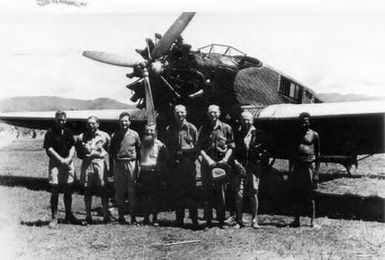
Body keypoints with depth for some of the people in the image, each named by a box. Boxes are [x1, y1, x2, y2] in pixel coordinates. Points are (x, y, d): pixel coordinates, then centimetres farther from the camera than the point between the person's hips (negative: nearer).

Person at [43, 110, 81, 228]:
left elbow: (72, 147, 6)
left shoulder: (68, 132, 11)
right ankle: (54, 217, 2)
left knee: (68, 191, 9)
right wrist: (61, 159, -17)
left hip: (68, 162, 4)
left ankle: (68, 215, 20)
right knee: (55, 191, -3)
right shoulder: (50, 132, -3)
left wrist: (69, 158, -11)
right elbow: (49, 149, -10)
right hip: (55, 163, -4)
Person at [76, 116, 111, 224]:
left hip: (100, 164, -2)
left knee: (103, 190, -2)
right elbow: (79, 154, 11)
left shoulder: (104, 136, 6)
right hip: (87, 165, 2)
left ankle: (106, 215, 5)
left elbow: (110, 150, 8)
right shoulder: (81, 137, 10)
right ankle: (88, 216, 11)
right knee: (87, 191, 4)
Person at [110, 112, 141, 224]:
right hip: (118, 164, 1)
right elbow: (111, 151, 13)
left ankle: (133, 216, 5)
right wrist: (115, 158, 0)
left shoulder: (134, 134, 5)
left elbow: (139, 149, 9)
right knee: (119, 191, 3)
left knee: (132, 190, -1)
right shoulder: (114, 135, 8)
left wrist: (135, 159, 0)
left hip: (131, 163, -1)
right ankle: (121, 216, 10)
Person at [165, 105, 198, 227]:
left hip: (189, 162, -2)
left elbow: (196, 145, 4)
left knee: (190, 191, -5)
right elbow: (168, 147, 15)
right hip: (175, 162, 3)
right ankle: (179, 218, 11)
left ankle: (194, 219, -1)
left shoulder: (191, 128, 3)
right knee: (178, 191, 5)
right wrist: (172, 159, 4)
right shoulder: (169, 129, 10)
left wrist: (191, 159, -3)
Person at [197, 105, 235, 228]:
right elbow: (200, 147, 6)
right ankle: (208, 220, 5)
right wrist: (208, 159, -8)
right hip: (208, 162, 1)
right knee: (208, 191, 0)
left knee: (221, 192, -2)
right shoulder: (203, 129, 9)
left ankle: (221, 220, 5)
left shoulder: (226, 128, 6)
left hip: (221, 162, -1)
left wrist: (225, 159, -6)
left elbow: (231, 146, 8)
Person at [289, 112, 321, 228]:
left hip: (309, 166, -2)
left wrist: (316, 172, -2)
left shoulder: (314, 135, 3)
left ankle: (312, 221, 7)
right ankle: (296, 220, 11)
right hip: (297, 167, 3)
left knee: (310, 196, 0)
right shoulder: (296, 135, 10)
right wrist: (290, 170, 7)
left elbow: (317, 154, 4)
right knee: (297, 195, 4)